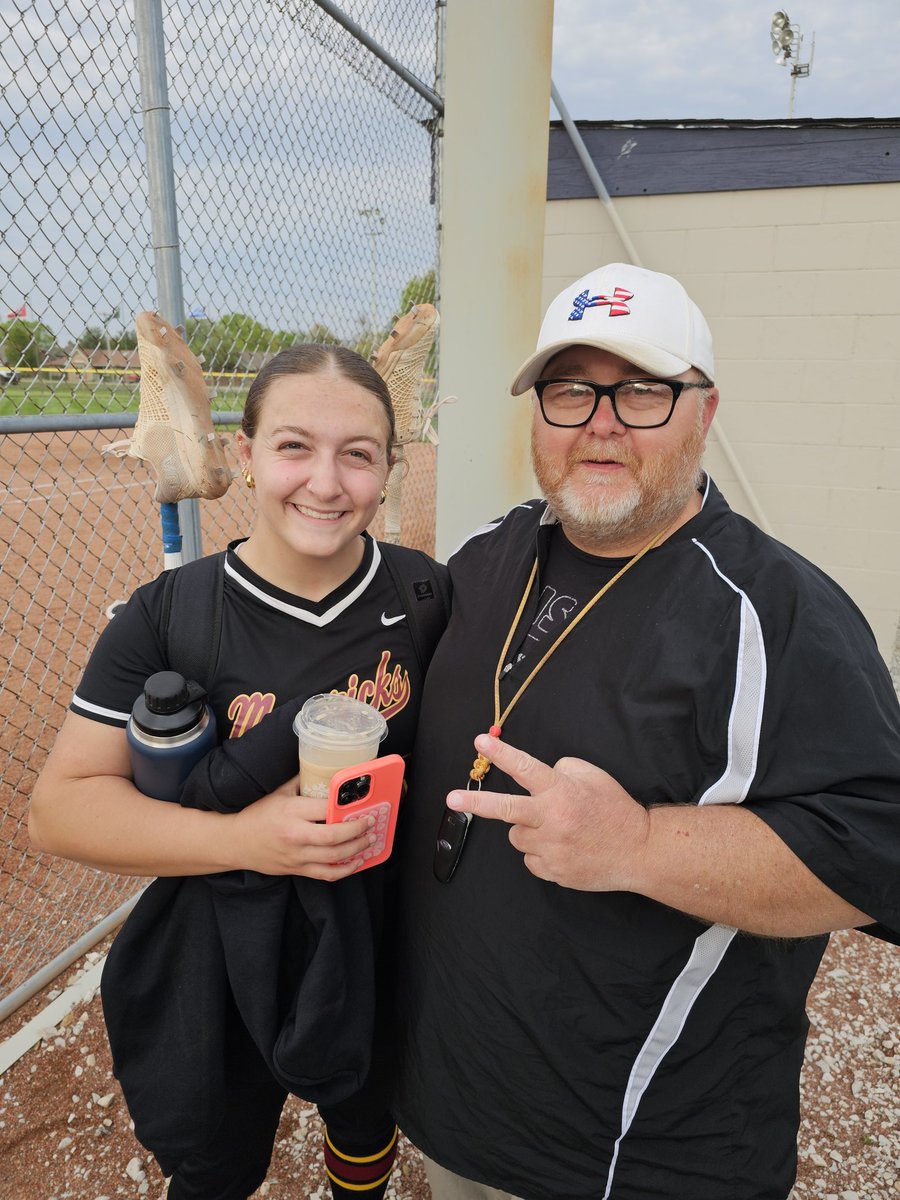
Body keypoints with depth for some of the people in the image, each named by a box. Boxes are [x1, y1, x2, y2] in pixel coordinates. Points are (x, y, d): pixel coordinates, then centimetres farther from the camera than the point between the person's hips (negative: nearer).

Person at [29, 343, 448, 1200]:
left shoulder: (426, 595, -13)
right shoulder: (168, 617, -16)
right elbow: (59, 808, -15)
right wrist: (238, 838, -28)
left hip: (384, 951, 2)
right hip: (224, 963, -1)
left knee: (366, 1117, 31)